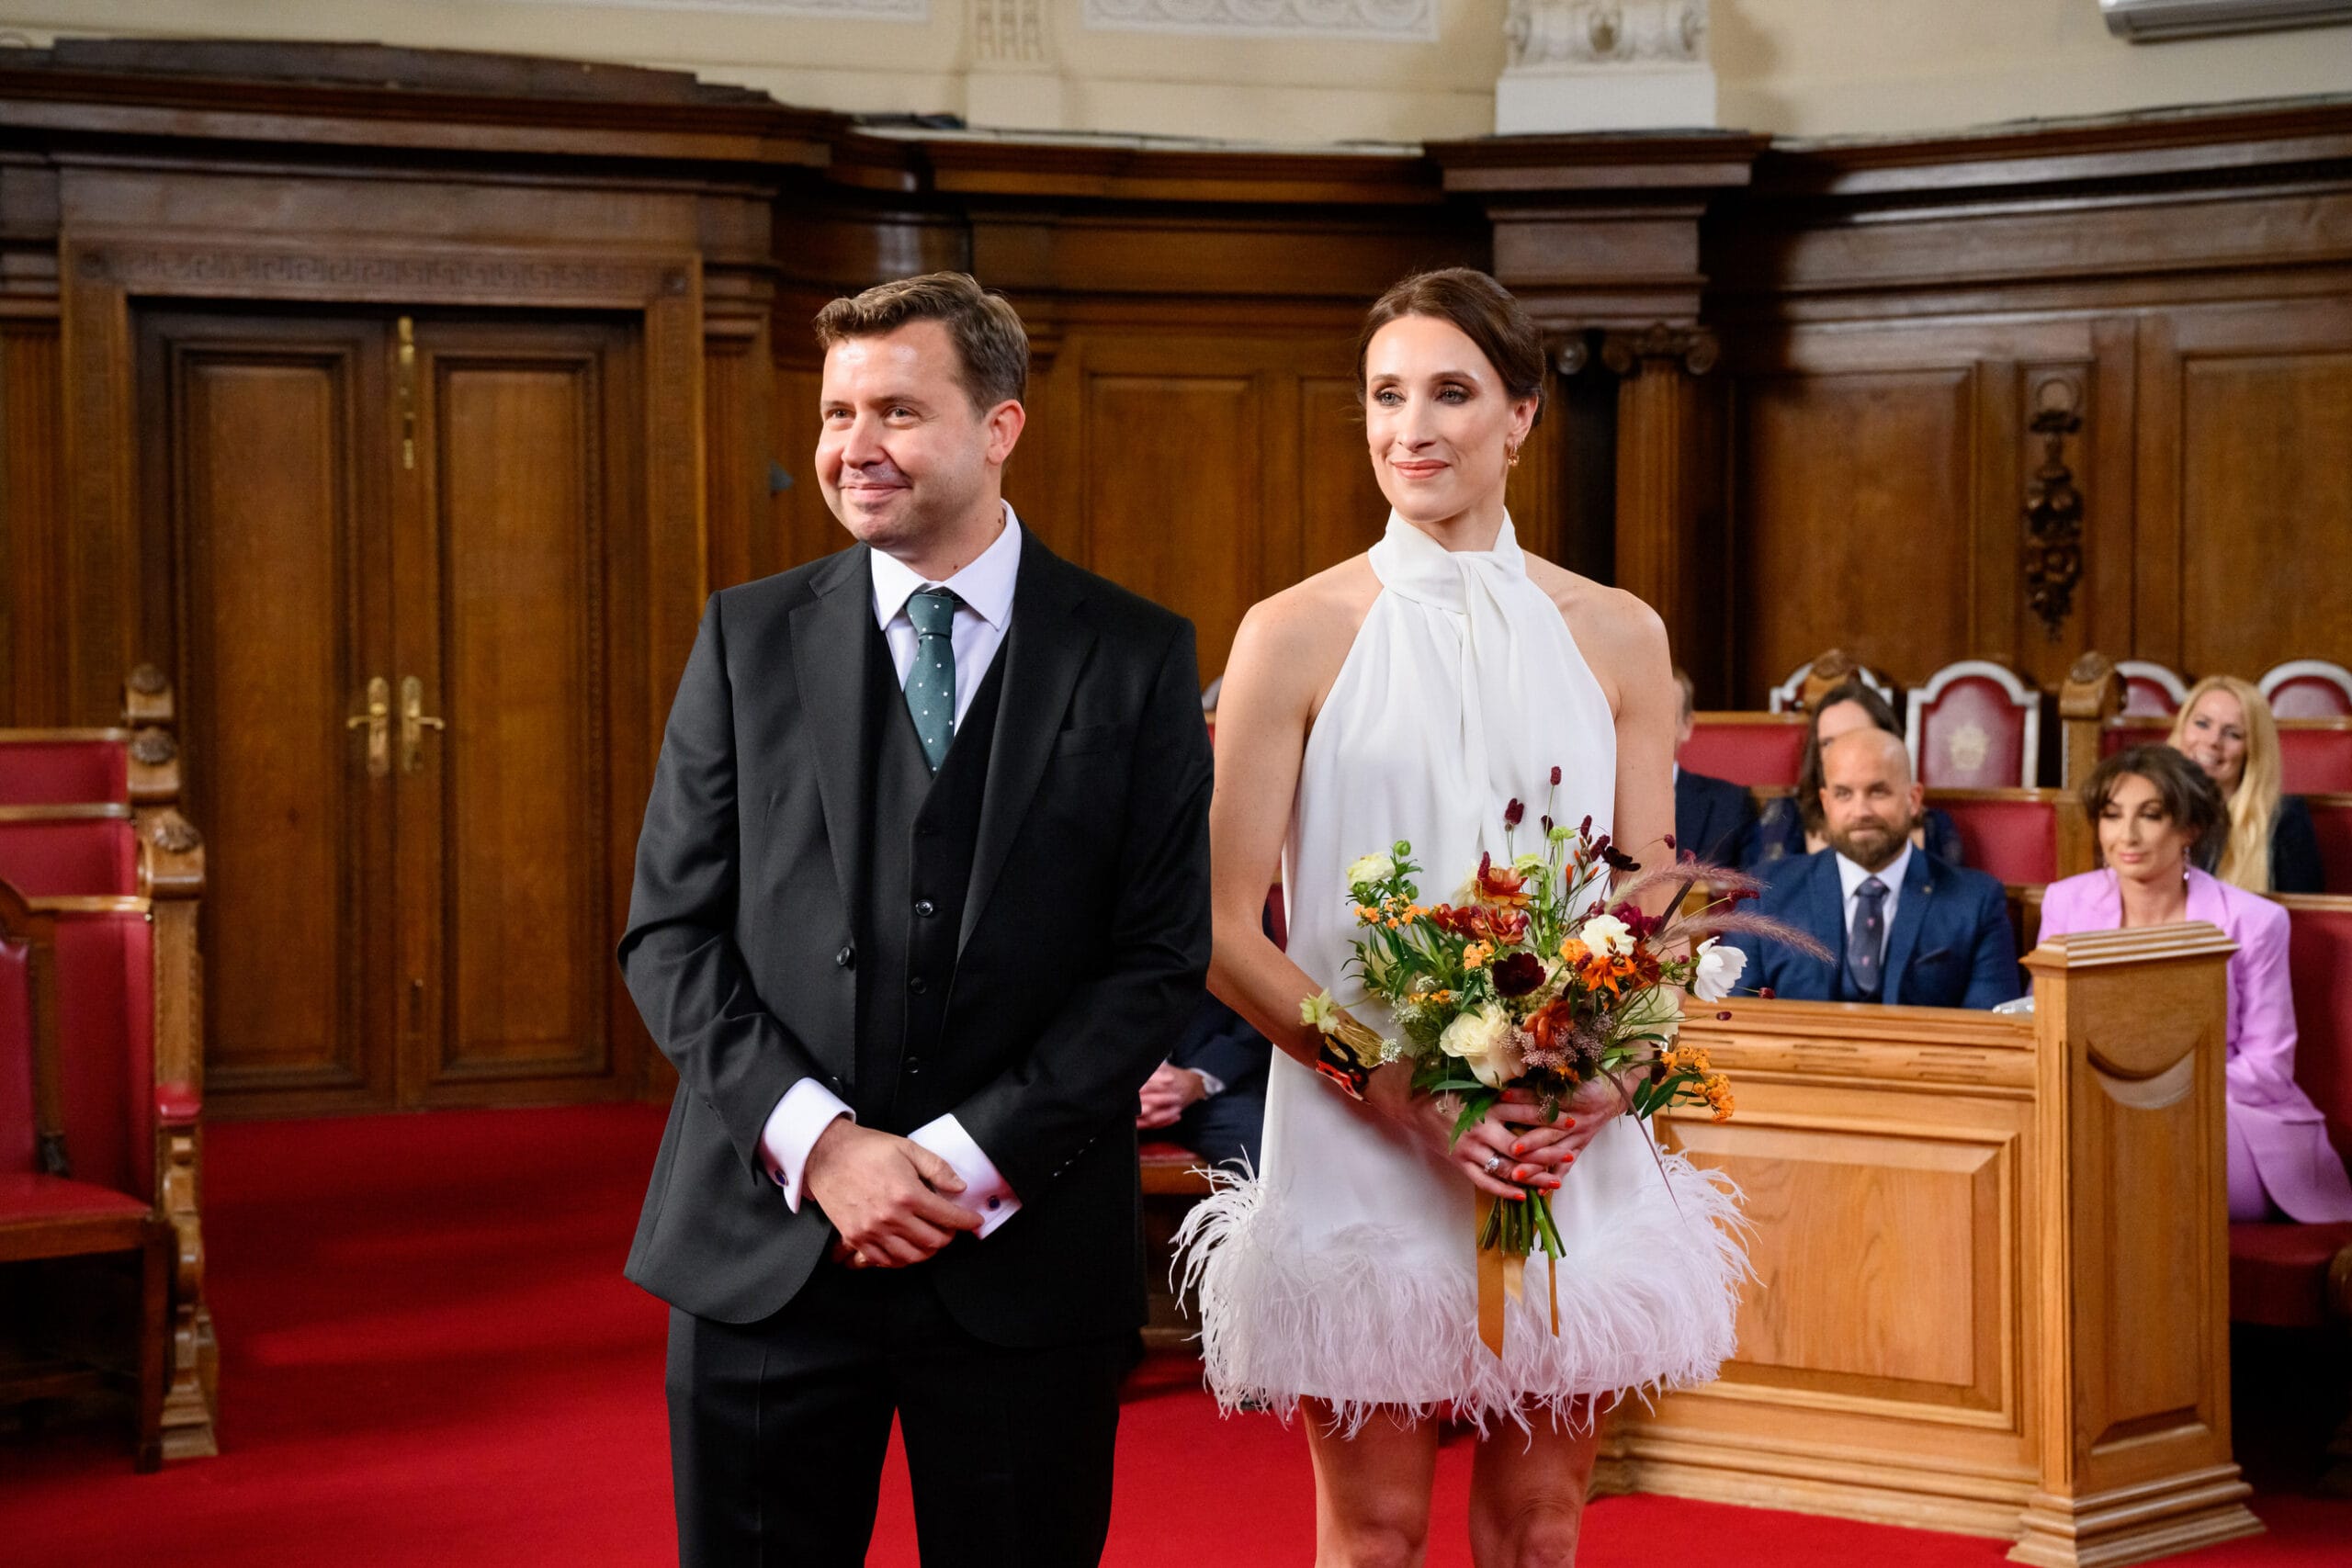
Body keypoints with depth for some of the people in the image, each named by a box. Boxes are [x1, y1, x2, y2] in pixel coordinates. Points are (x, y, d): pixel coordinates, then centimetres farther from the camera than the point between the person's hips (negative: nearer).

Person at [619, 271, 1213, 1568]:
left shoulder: (1134, 658, 1)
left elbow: (1161, 958, -3)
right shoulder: (750, 637, 5)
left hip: (1023, 1255, -1)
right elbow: (670, 934, 2)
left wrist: (974, 1160, -12)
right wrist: (818, 1140, -11)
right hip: (766, 1246, 1)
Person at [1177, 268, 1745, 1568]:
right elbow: (1223, 933, -5)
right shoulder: (1297, 635, -2)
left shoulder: (1615, 636, 7)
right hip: (1356, 1154, -2)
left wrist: (1599, 1090, -11)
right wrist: (1408, 1096, -16)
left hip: (1572, 1156, 3)